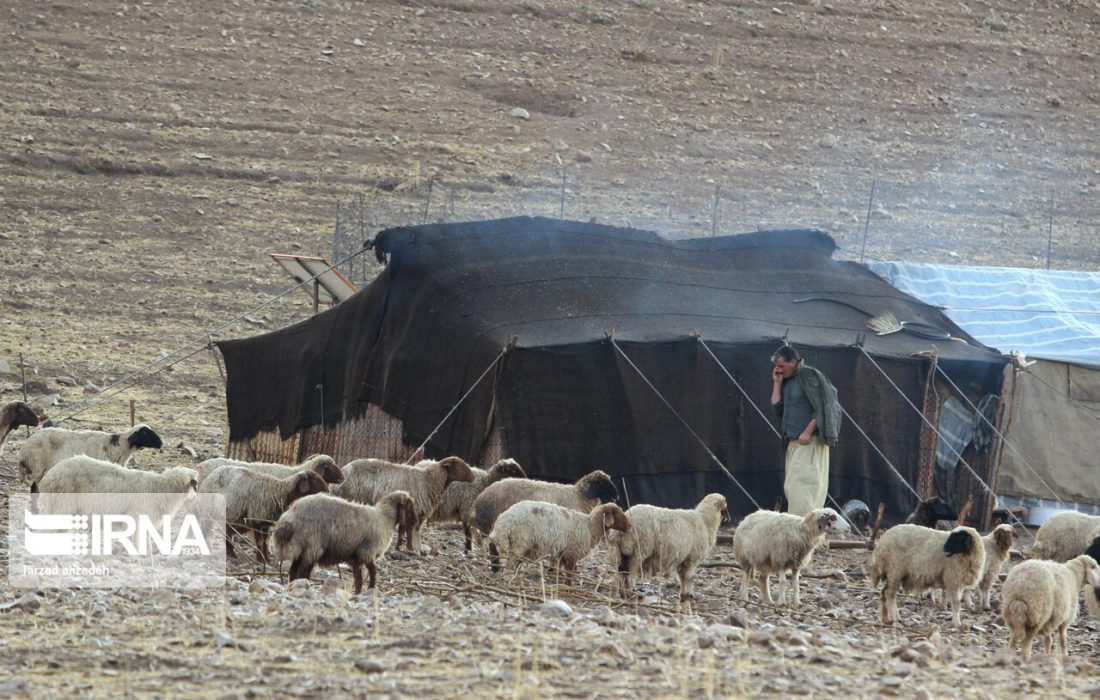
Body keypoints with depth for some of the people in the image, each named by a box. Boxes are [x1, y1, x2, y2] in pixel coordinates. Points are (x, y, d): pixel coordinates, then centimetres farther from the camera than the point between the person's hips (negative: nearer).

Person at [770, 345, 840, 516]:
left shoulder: (809, 376, -7)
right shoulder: (787, 382, 17)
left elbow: (821, 408, -13)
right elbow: (777, 408, 14)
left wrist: (808, 432, -19)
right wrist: (777, 383, 9)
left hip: (810, 442, -9)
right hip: (793, 443, 9)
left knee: (799, 485, -16)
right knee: (791, 487, 4)